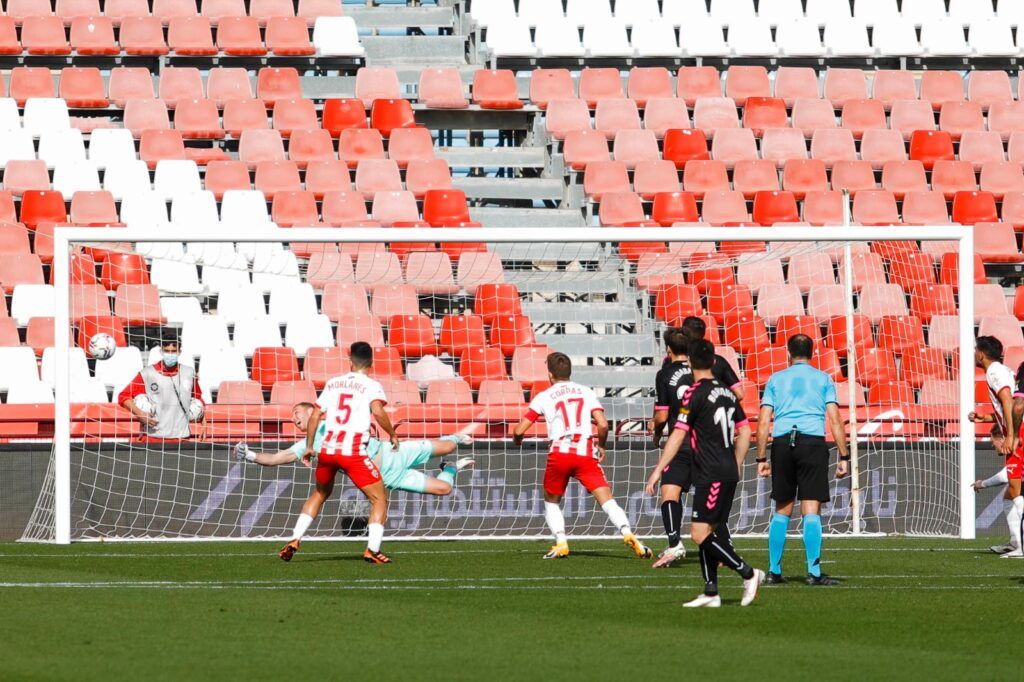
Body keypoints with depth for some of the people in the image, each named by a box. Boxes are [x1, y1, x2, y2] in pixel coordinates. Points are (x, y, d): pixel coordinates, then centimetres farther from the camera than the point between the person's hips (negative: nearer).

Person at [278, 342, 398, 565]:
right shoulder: (371, 386, 0)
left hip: (327, 449, 5)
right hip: (353, 452, -5)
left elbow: (314, 416, 13)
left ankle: (294, 540, 20)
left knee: (319, 494, 28)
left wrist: (309, 447, 23)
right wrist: (392, 435, -3)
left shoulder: (332, 383, 14)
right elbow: (378, 412, -18)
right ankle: (372, 549, -9)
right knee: (379, 499, 5)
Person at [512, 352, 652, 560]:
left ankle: (561, 543, 2)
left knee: (551, 502, 20)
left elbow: (519, 430, 10)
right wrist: (601, 447, 20)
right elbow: (602, 425, 2)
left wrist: (517, 439, 33)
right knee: (606, 499, -7)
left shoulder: (544, 397, 12)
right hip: (586, 454, 0)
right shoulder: (586, 392, 15)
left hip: (559, 453, 0)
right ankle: (627, 533, -29)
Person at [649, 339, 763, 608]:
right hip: (729, 473, 8)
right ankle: (711, 593, 8)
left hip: (710, 475, -8)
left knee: (700, 533, -10)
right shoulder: (727, 393, 12)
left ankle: (748, 573, -12)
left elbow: (678, 435, -13)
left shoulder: (695, 394, -11)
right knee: (709, 532, 11)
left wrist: (658, 470, -10)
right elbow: (745, 431, 18)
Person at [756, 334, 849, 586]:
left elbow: (763, 421, 8)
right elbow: (835, 419, 2)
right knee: (811, 510, -4)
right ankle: (814, 572, -11)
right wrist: (844, 457, 3)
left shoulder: (776, 379, 14)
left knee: (782, 511, 11)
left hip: (782, 442, 2)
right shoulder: (823, 379, 11)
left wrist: (761, 458, 11)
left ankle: (774, 571, 11)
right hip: (813, 440, -2)